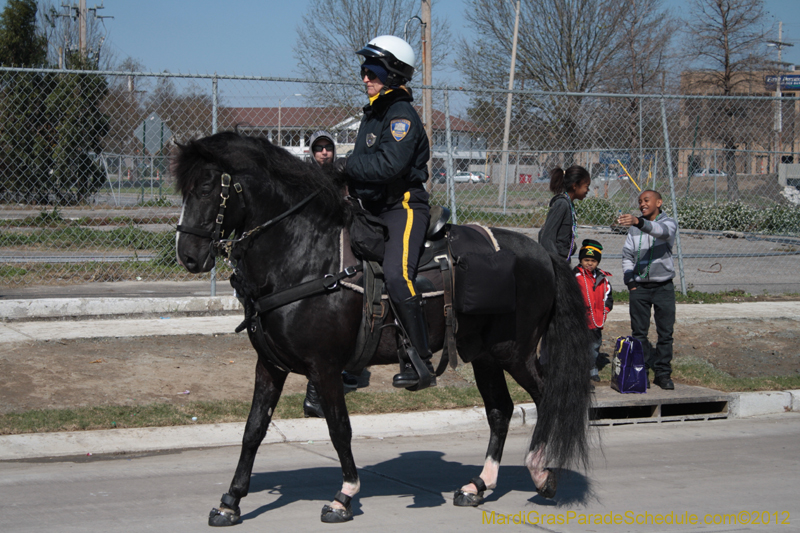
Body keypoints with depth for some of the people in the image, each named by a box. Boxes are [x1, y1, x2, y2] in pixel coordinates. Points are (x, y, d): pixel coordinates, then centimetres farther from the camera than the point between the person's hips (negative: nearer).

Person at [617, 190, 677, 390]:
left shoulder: (669, 223, 0)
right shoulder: (634, 228, 12)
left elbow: (661, 231, -24)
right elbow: (627, 255, 12)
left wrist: (639, 222, -42)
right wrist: (629, 280, -3)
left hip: (663, 285, -3)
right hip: (639, 286, 3)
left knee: (665, 332, 0)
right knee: (639, 332, 2)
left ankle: (663, 372, 9)